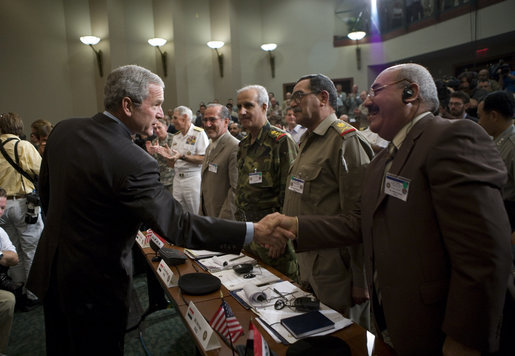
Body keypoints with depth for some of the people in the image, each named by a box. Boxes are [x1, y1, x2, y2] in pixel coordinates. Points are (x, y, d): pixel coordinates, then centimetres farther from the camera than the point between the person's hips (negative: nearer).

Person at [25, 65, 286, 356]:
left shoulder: (63, 130, -5)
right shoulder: (133, 163, -30)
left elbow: (46, 193, 9)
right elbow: (178, 226, -32)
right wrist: (253, 232, -29)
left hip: (51, 269, 8)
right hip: (93, 285, -8)